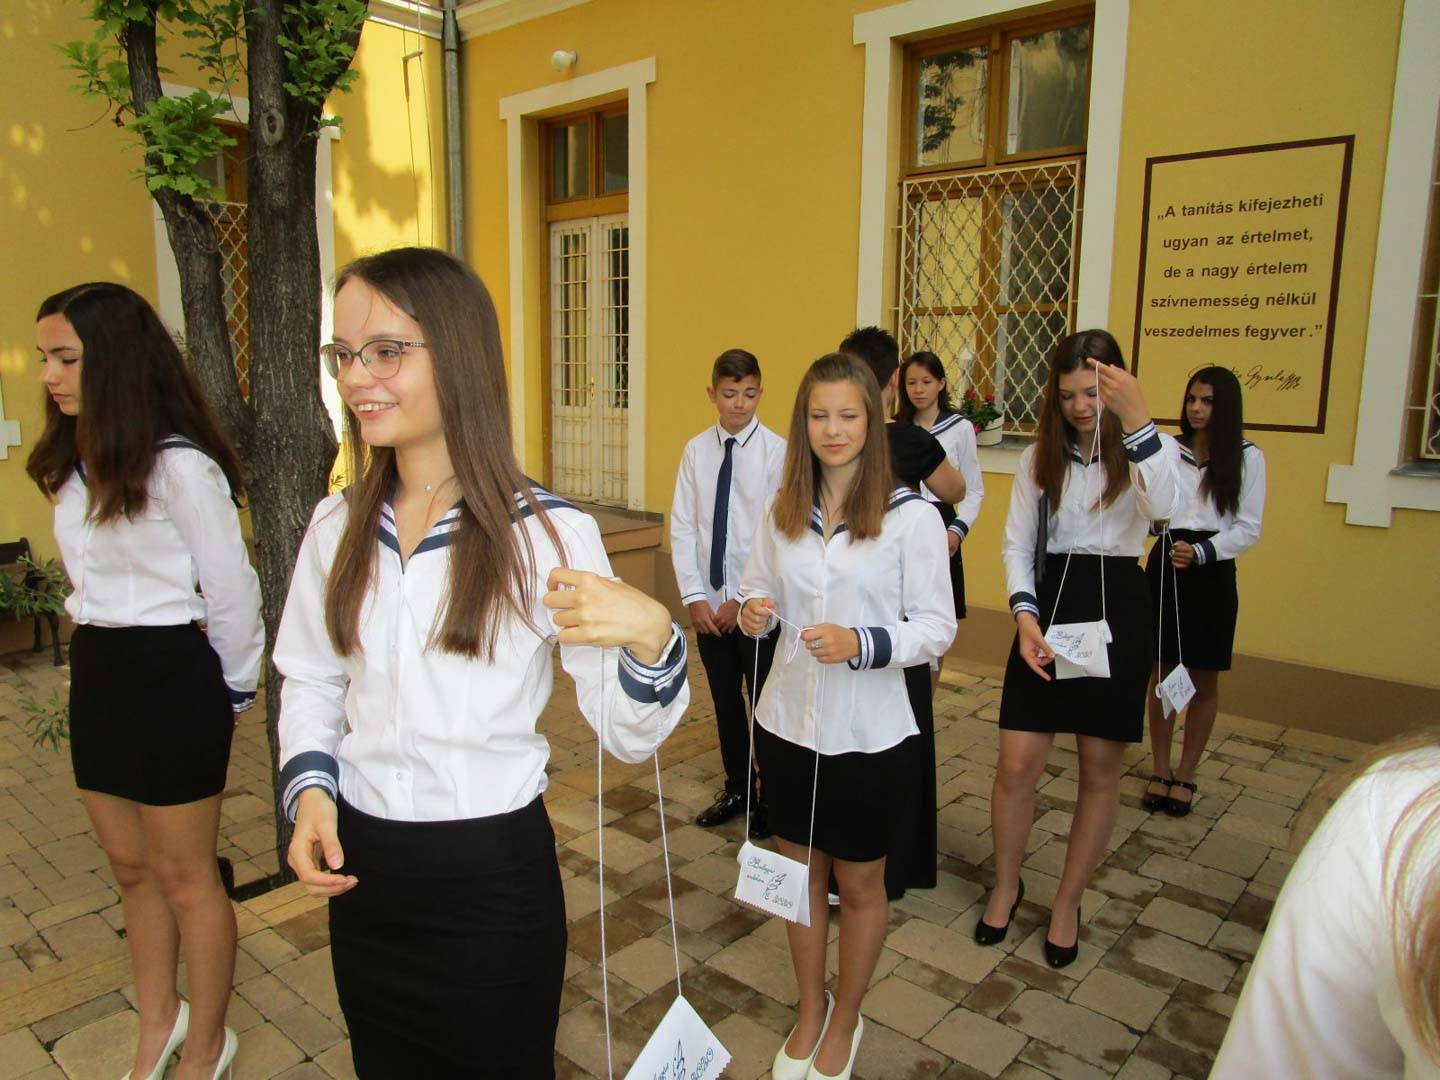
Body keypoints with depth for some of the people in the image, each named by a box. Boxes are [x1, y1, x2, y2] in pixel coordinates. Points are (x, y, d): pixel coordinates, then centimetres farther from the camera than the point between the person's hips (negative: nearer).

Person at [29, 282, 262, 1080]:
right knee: (130, 867, 20)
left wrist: (232, 691, -3)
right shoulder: (77, 465, 8)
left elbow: (232, 590, -13)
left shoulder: (179, 466, -19)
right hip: (96, 670, 8)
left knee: (183, 877, 8)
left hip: (168, 677, -8)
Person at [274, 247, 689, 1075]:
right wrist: (310, 788, -5)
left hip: (493, 874, -4)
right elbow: (310, 682, 12)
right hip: (358, 867, 5)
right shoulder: (338, 525, -1)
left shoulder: (547, 532, -15)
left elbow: (628, 736, -16)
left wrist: (650, 637, -36)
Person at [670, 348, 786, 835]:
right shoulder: (697, 450, 0)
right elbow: (682, 528, 1)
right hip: (709, 601, 4)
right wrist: (694, 597, -6)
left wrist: (744, 599, -13)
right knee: (725, 699, 17)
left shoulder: (777, 452, -10)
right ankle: (736, 788, 36)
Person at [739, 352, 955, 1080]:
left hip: (867, 733, -3)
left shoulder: (912, 517, -13)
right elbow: (757, 590, 11)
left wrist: (862, 644, -27)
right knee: (799, 872, 20)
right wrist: (753, 612, -13)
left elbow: (938, 627, -11)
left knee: (859, 885, 16)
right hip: (787, 721, 4)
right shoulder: (780, 511, -1)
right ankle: (809, 1011, 44)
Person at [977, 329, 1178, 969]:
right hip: (1049, 607, 2)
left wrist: (1135, 419, -32)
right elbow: (1017, 544, 3)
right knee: (1017, 764, 0)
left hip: (1116, 611, -1)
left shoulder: (1146, 450, -2)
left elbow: (1165, 507, -25)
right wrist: (1025, 615, -13)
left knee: (1100, 768, 9)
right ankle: (1005, 886, 26)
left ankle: (1067, 903, 28)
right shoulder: (1039, 458, 5)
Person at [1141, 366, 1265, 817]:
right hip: (1165, 564, 1)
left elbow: (1247, 529, -4)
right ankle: (1160, 771, 21)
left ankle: (1185, 775, 22)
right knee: (1162, 672, 7)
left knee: (1204, 680, 8)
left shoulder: (1247, 458, -1)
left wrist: (1200, 552, -18)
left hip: (1213, 574, -1)